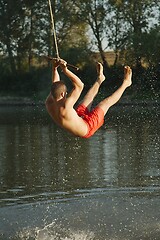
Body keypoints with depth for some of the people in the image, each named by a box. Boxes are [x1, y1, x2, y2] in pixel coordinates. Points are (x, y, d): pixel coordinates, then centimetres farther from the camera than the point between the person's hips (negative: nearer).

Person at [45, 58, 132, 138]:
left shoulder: (49, 103, -18)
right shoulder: (64, 107, -41)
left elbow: (55, 84, 2)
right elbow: (80, 85, -39)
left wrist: (54, 69, -5)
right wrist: (65, 70, -43)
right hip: (86, 129, -7)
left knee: (89, 96, 21)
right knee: (107, 102, 8)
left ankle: (99, 79, 49)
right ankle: (125, 83, 28)